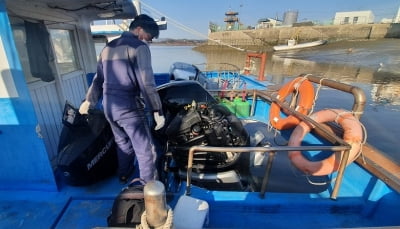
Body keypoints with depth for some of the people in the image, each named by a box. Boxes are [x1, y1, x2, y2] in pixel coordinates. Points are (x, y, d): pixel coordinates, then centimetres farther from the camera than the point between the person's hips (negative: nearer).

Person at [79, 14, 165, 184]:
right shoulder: (139, 47, -10)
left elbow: (98, 78, 20)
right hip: (129, 107, -8)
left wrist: (89, 100, 27)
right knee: (145, 151, 4)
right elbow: (146, 82, -18)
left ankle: (124, 175, 46)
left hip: (109, 106, 9)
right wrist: (157, 110, -16)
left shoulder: (108, 48, 15)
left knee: (123, 143, 27)